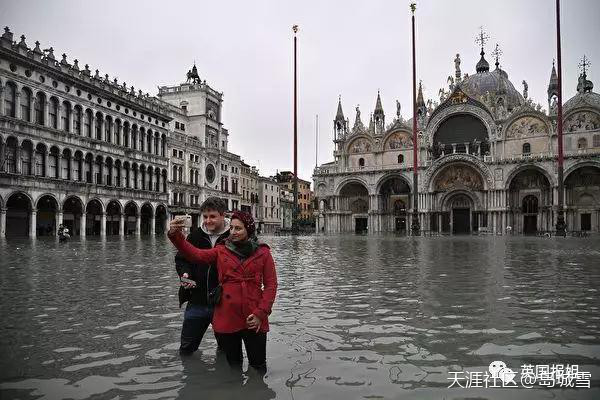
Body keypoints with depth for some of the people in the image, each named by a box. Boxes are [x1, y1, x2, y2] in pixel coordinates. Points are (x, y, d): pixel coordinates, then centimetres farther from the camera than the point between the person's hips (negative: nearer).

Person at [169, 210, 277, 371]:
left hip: (253, 321, -1)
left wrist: (260, 314, -11)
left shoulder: (262, 253, 0)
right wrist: (175, 235, -24)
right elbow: (195, 254, -9)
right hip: (227, 319, 2)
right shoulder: (221, 251, 6)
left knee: (258, 368, 10)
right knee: (233, 367, 18)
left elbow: (271, 285, -1)